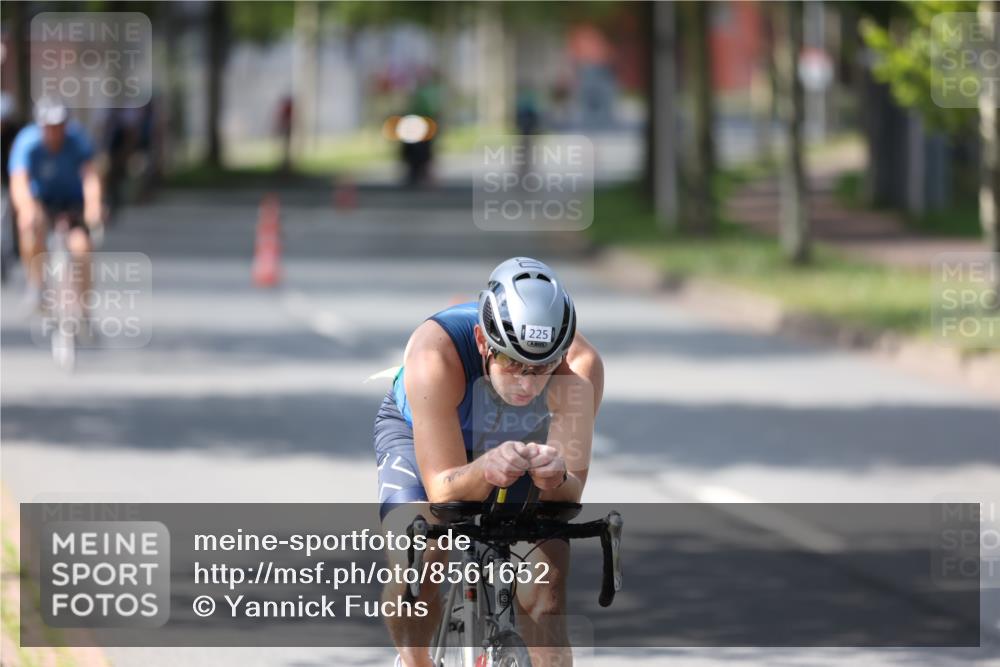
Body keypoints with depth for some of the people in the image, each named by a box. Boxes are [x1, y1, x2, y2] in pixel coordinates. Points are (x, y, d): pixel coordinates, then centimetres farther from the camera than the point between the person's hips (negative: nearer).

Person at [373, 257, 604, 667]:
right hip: (421, 433, -2)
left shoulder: (580, 366, -36)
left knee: (546, 594, -15)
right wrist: (486, 471, -61)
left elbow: (571, 494, -34)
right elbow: (443, 492, -39)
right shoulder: (436, 352, -41)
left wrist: (555, 478, -57)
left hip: (520, 442, 2)